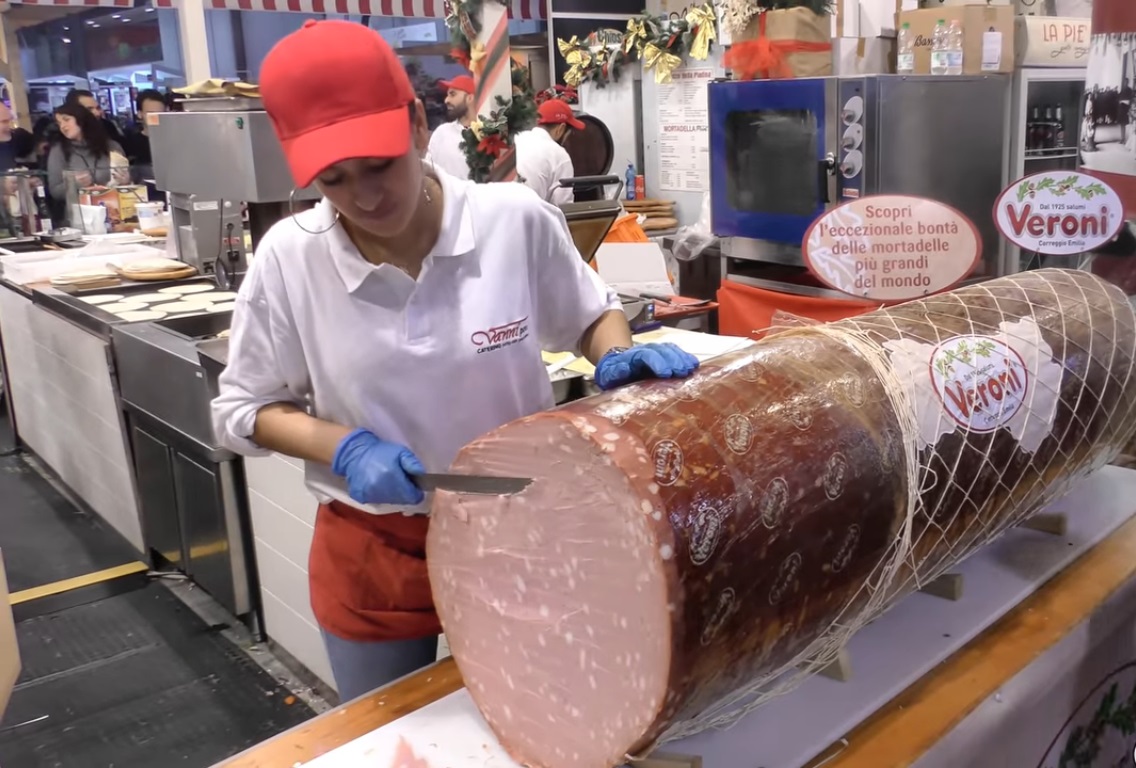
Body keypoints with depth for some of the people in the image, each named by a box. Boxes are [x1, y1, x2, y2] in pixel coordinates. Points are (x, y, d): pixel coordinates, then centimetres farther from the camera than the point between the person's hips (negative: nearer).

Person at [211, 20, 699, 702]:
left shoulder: (517, 220, -15)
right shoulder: (289, 258, -13)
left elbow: (592, 313, 4)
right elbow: (243, 409, -2)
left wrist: (617, 360, -17)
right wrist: (344, 447, -18)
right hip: (373, 554, 1)